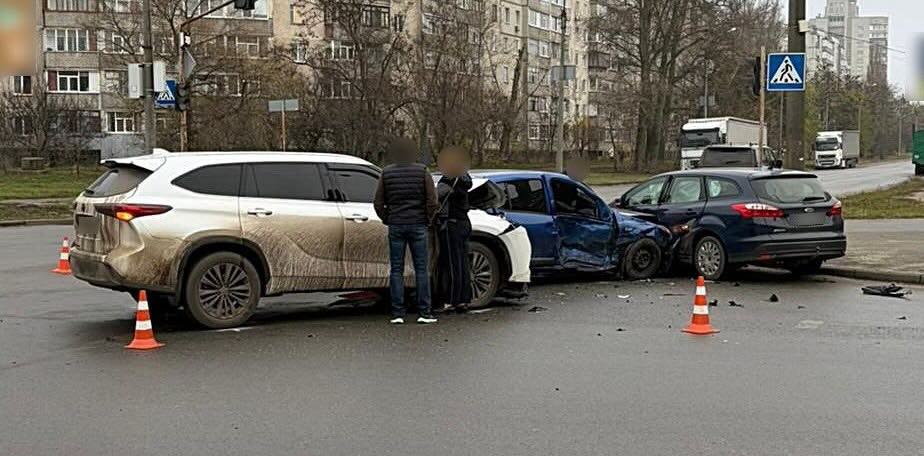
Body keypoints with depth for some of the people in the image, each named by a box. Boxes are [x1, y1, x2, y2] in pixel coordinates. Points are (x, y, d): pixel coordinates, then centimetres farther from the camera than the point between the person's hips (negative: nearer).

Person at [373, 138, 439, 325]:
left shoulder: (386, 173, 3)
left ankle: (397, 313, 4)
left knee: (396, 270, 6)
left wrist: (387, 220, 13)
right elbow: (432, 200, -7)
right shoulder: (422, 172, -2)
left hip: (395, 226, 1)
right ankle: (424, 312, 3)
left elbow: (378, 203, 2)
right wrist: (428, 220, 6)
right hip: (418, 226, -1)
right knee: (421, 269, 4)